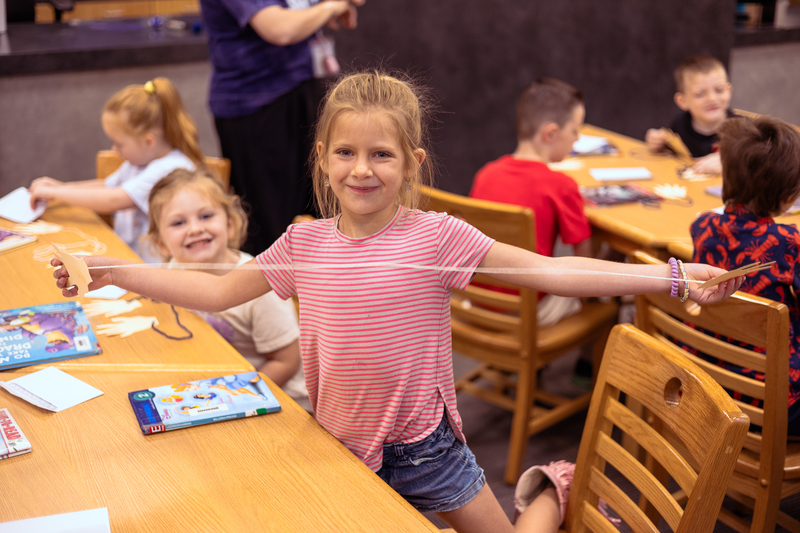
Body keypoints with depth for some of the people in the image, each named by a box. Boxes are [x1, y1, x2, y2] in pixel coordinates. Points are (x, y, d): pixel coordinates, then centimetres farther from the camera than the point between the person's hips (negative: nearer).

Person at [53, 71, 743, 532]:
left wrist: (669, 276, -25)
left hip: (420, 443, -3)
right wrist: (109, 270, -2)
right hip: (337, 445, 4)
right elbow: (217, 292, 2)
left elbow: (546, 270, -19)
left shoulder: (436, 237, -16)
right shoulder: (304, 243, -6)